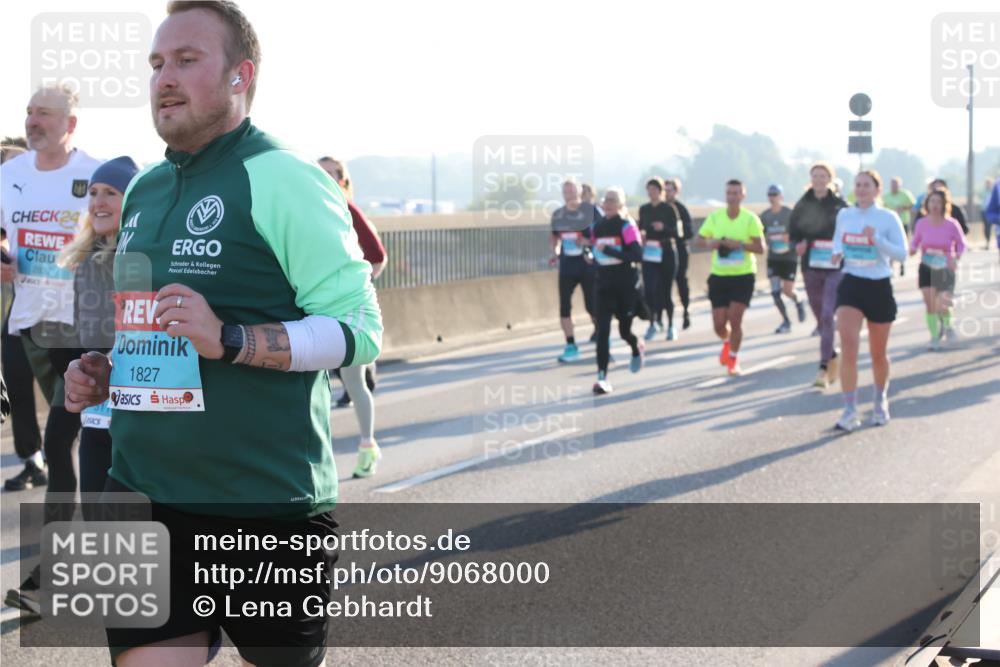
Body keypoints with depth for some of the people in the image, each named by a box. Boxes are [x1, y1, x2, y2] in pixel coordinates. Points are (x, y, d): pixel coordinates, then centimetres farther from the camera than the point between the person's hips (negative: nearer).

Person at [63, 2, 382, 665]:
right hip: (145, 497, 6)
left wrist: (230, 340, -26)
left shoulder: (280, 177, -9)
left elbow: (359, 328, -14)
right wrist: (104, 371, 8)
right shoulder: (144, 191, 15)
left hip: (269, 505, -6)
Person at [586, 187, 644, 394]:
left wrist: (608, 250, -27)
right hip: (604, 284, 3)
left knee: (624, 330, 10)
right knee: (602, 330, -10)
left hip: (626, 285, -3)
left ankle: (637, 349, 47)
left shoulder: (627, 226, -11)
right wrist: (591, 255, -2)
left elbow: (637, 255, -21)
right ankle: (602, 378, -11)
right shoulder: (597, 227, 5)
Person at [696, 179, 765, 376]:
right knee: (719, 324, 2)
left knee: (735, 319, -12)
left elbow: (760, 248, -8)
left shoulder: (750, 219, -6)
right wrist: (710, 243, -13)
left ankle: (733, 359, 10)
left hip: (743, 276, -2)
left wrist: (740, 244, -23)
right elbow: (700, 239, 9)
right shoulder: (714, 217, 1)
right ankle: (727, 343, 39)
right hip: (719, 276, 2)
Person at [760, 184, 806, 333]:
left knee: (788, 290, -2)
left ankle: (799, 302, 33)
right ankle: (785, 321, 9)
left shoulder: (789, 214, -9)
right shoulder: (765, 216, 3)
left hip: (789, 257, -3)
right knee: (775, 291, -4)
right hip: (773, 258, 3)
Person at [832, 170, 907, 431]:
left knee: (878, 354, 12)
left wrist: (877, 240, -24)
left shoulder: (888, 218, -7)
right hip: (851, 285, 1)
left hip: (879, 287, -1)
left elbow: (901, 253, -10)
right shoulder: (844, 215, 4)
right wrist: (838, 252, 0)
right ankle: (850, 411, -15)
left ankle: (881, 402, 39)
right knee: (848, 347, -17)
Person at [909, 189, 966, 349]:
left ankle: (946, 325, 25)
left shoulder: (952, 224, -11)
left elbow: (961, 244, 1)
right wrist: (913, 250, -13)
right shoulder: (921, 223, -6)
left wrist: (956, 257, -15)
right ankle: (935, 337, 16)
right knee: (930, 305, -2)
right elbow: (915, 241, 9)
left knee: (942, 306, -9)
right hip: (926, 268, 2)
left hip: (945, 269, -2)